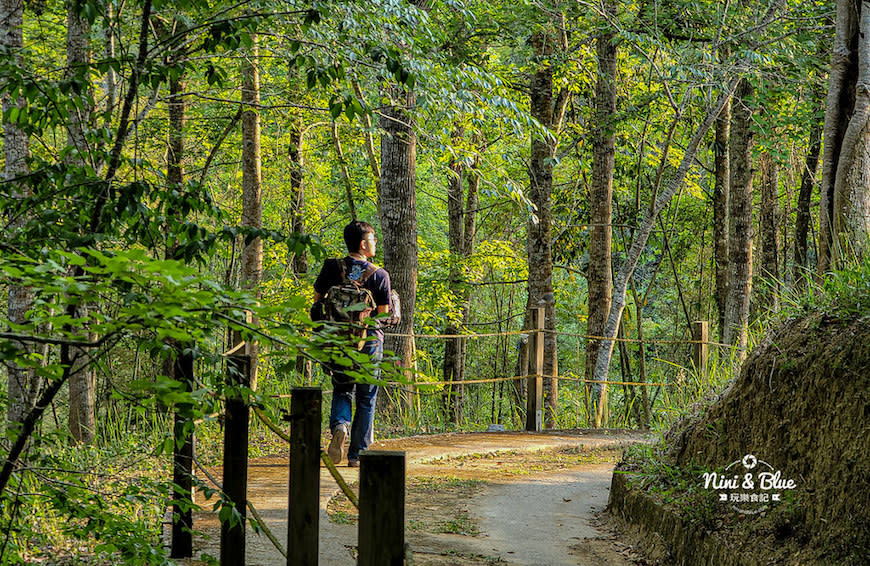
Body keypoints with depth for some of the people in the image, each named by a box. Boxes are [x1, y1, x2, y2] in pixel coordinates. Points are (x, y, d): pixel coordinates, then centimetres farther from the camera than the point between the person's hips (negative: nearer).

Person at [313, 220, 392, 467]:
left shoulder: (332, 268, -4)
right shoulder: (379, 275, -10)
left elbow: (317, 299, 1)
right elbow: (383, 313, -7)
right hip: (369, 342, -2)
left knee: (342, 390, 19)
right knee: (365, 399, 10)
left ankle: (339, 426, -12)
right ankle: (357, 454, 10)